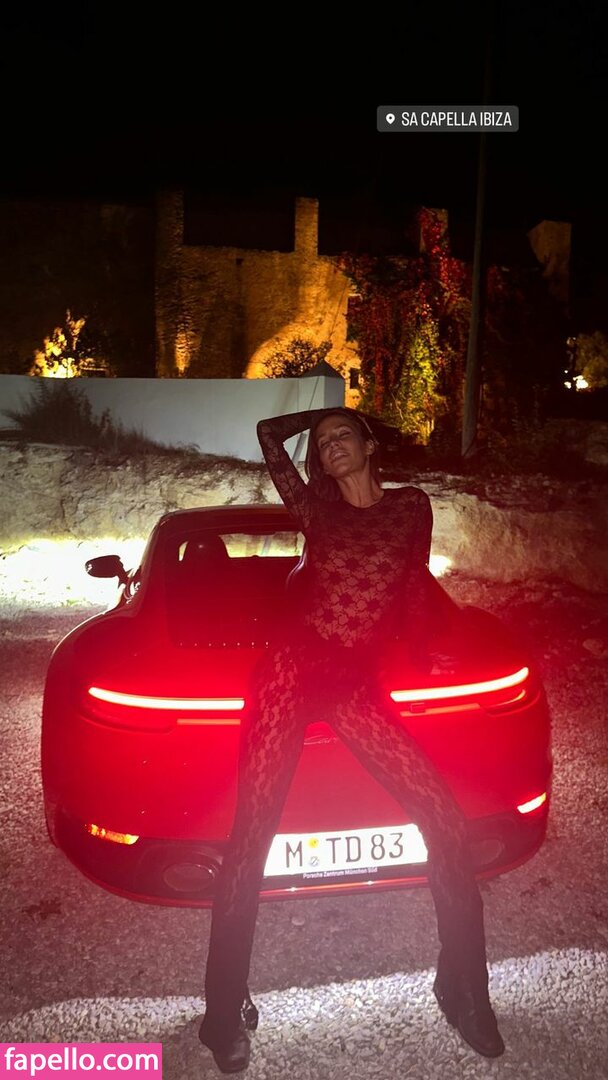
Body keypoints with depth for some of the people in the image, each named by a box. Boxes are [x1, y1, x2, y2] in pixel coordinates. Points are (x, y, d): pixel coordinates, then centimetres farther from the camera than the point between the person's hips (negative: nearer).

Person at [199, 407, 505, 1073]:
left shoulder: (411, 507, 13)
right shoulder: (315, 510, 12)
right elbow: (268, 432, 15)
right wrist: (322, 413, 26)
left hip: (356, 687, 1)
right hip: (292, 669, 0)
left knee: (445, 820, -7)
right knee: (251, 832, -1)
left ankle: (464, 991, 16)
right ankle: (225, 1011, 16)